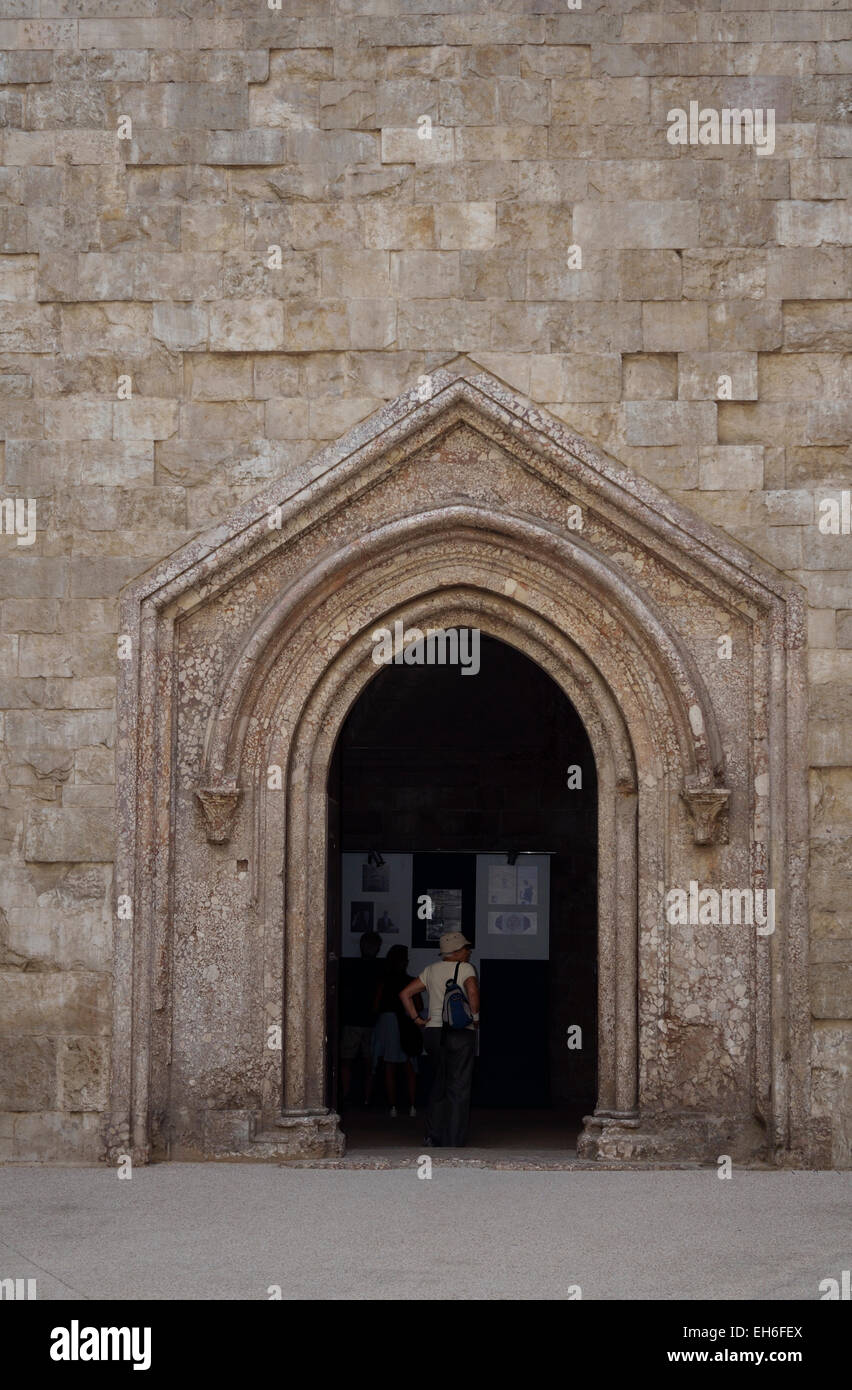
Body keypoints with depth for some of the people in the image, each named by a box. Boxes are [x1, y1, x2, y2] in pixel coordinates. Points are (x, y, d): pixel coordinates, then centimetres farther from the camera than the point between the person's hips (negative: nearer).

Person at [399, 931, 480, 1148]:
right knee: (458, 1087, 1)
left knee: (441, 1082, 20)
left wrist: (416, 1019, 8)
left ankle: (434, 1134, 17)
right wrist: (475, 1018, -12)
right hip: (460, 1032, -6)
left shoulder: (431, 970, 10)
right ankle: (452, 1141, 1)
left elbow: (405, 994, 8)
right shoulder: (465, 969, -7)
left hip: (433, 1031, 6)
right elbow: (473, 992, -25)